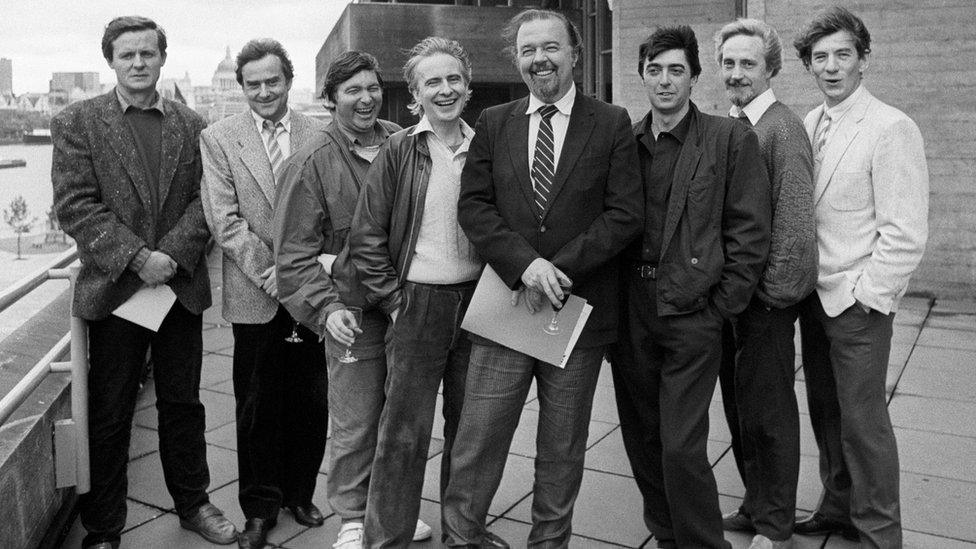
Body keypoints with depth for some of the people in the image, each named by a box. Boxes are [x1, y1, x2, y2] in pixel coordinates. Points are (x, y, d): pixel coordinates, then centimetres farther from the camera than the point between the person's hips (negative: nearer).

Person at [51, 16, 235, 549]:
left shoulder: (191, 125, 8)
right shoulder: (76, 123, -1)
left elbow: (203, 200, 2)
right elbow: (75, 205, -8)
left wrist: (172, 253, -14)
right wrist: (136, 258, -17)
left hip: (181, 286, 3)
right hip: (112, 290, -2)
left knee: (183, 404, 14)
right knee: (108, 415, 7)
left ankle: (193, 504, 30)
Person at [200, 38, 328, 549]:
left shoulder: (319, 135, 4)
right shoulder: (218, 139, 1)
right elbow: (224, 220, -5)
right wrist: (267, 272, -12)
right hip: (255, 296, -1)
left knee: (311, 401, 9)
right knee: (257, 406, 7)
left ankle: (300, 492, 28)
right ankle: (260, 507, 23)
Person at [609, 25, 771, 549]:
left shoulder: (731, 139, -3)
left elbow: (750, 231, -4)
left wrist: (718, 307, -8)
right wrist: (612, 303, 5)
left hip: (691, 313, -4)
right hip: (629, 311, 5)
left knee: (681, 447, -7)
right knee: (641, 440, 13)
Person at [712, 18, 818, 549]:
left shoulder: (783, 128, -13)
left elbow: (794, 220, -17)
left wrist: (773, 292, -16)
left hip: (766, 295, -7)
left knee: (768, 411, 4)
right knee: (738, 405, 17)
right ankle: (754, 505, 34)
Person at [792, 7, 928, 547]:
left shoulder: (891, 129, -11)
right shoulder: (807, 126, 7)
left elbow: (906, 233, -14)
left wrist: (862, 295, -13)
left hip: (858, 301, -6)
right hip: (815, 294, 6)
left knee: (863, 420, 3)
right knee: (825, 410, 16)